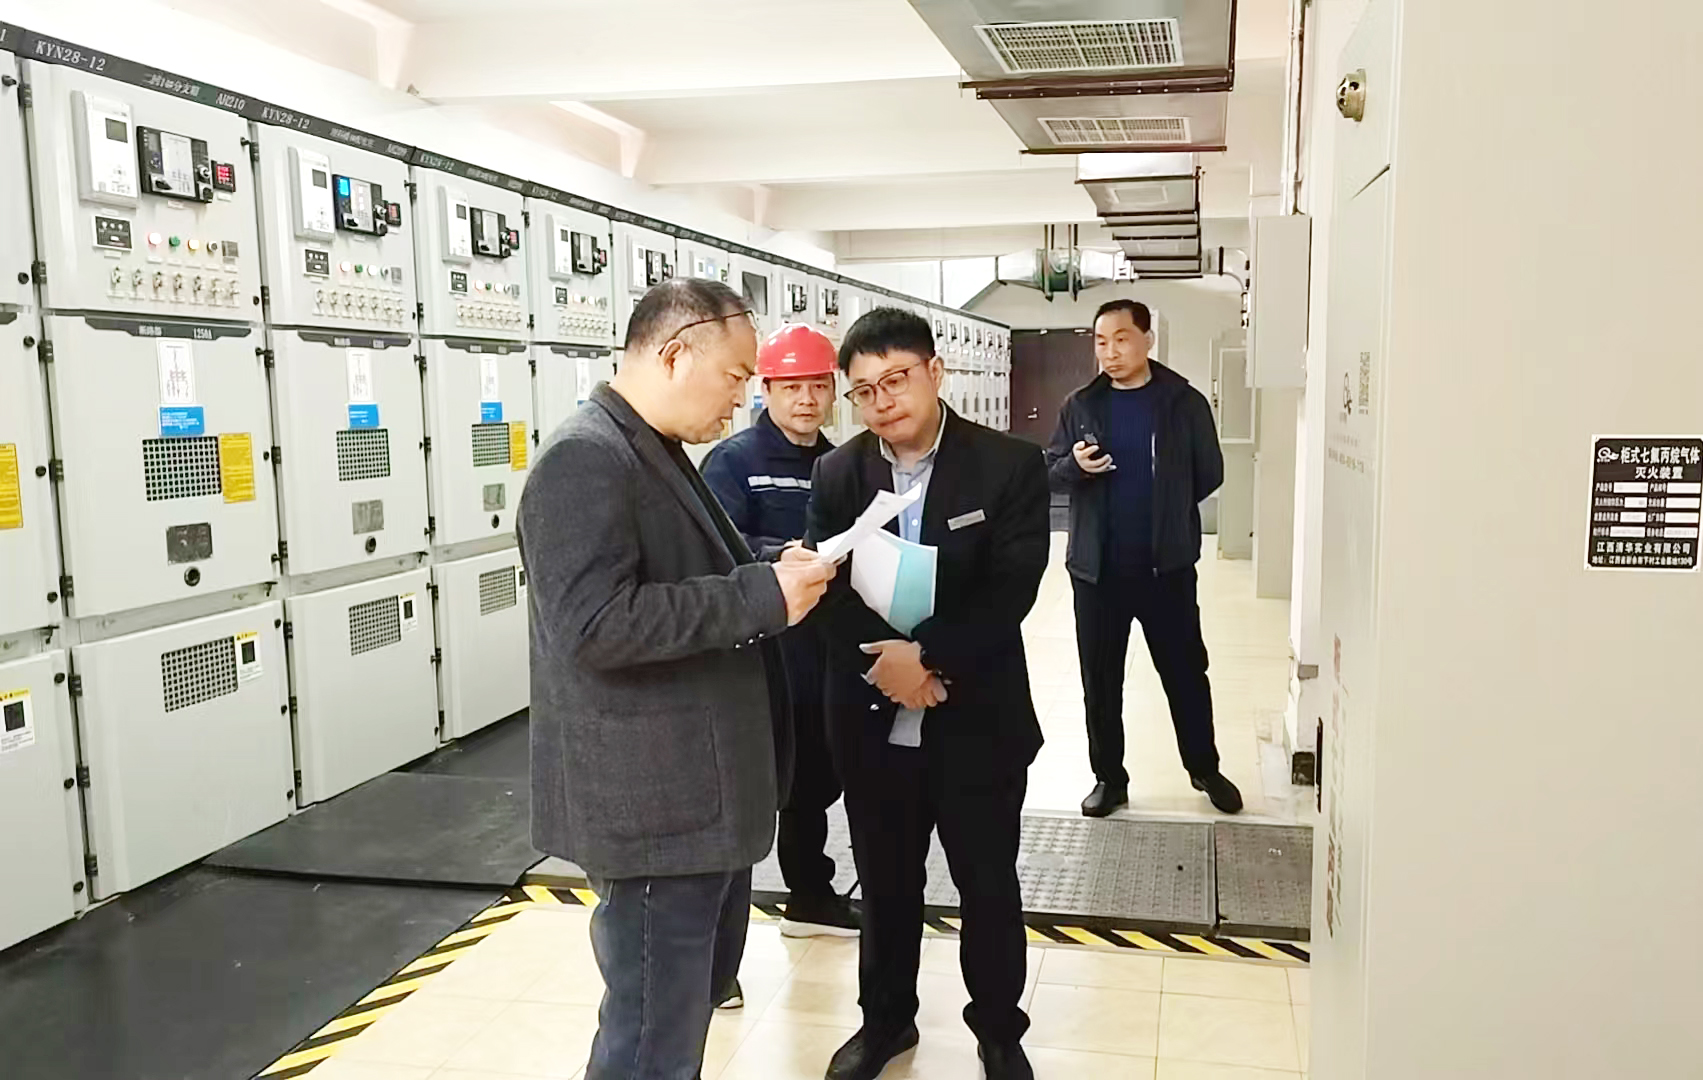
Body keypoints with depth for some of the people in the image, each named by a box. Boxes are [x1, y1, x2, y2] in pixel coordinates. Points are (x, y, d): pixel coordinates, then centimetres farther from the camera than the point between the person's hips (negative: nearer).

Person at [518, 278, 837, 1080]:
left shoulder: (658, 453, 14)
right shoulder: (586, 458, -19)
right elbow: (597, 623, -28)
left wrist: (772, 581, 7)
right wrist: (762, 595, -24)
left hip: (703, 787, 11)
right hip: (651, 800, -10)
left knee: (700, 986, 24)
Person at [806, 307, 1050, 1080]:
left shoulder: (1010, 466, -9)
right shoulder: (837, 475, 0)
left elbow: (1009, 594, -15)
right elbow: (828, 592, -4)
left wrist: (925, 654, -23)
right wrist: (881, 663, -19)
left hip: (978, 722, -2)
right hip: (873, 721, 2)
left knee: (989, 888, 14)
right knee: (885, 885, 18)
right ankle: (886, 1018, 40)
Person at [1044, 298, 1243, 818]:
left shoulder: (1183, 402, -3)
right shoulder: (1080, 405, 3)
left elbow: (1209, 473, 3)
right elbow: (1051, 471, 6)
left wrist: (1165, 508, 3)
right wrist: (1075, 465, -15)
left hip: (1167, 565, -1)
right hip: (1097, 567, 2)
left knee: (1186, 671, 11)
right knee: (1100, 679, 9)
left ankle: (1204, 769, 30)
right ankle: (1109, 778, 24)